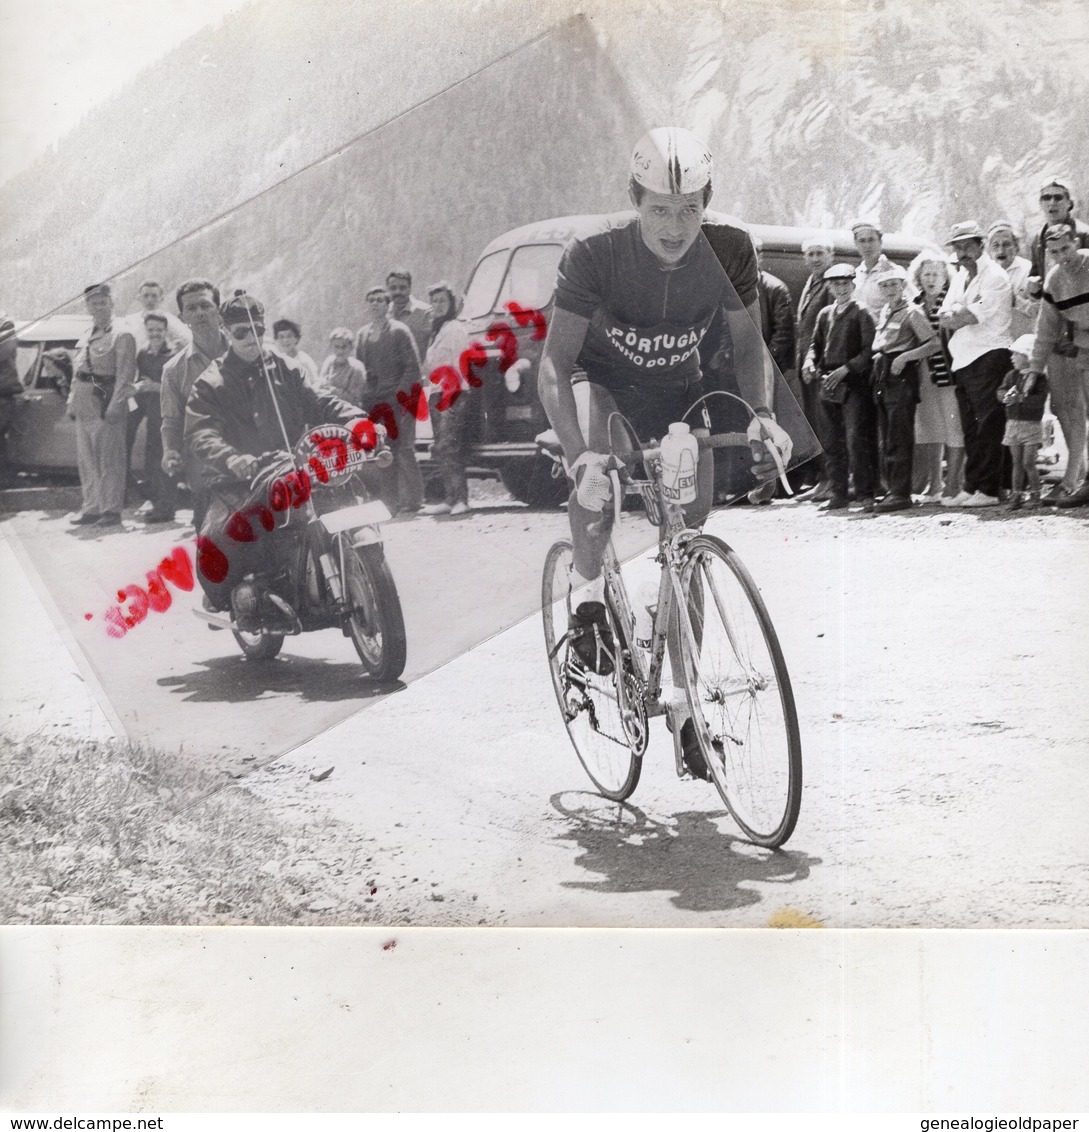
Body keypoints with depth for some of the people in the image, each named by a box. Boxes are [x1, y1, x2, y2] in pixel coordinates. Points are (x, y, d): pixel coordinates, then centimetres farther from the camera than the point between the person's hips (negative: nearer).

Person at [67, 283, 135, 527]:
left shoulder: (122, 336, -7)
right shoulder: (85, 337, 18)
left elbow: (125, 376, -13)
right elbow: (77, 373, 21)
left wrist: (115, 406, -20)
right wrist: (72, 402, 12)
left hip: (106, 406, -8)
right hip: (84, 405, 8)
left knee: (109, 460, -4)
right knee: (86, 460, 11)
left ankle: (112, 509, 1)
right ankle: (91, 507, 19)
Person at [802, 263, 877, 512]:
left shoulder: (861, 313, 0)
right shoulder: (825, 314, 16)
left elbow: (869, 350, -7)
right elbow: (816, 344, 18)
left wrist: (845, 369, -15)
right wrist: (810, 361, -2)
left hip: (853, 384, -5)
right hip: (827, 385, 5)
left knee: (856, 439, -11)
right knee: (831, 442, 6)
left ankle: (864, 494, -7)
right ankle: (836, 494, 12)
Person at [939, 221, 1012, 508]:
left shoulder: (995, 277, -7)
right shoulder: (958, 276, 18)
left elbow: (972, 317, -16)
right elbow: (944, 319, 10)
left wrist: (953, 316, 0)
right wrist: (964, 313, -8)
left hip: (988, 356, -8)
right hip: (962, 360, 8)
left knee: (988, 425, -11)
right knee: (970, 428, 11)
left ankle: (988, 490, -11)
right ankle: (972, 487, 17)